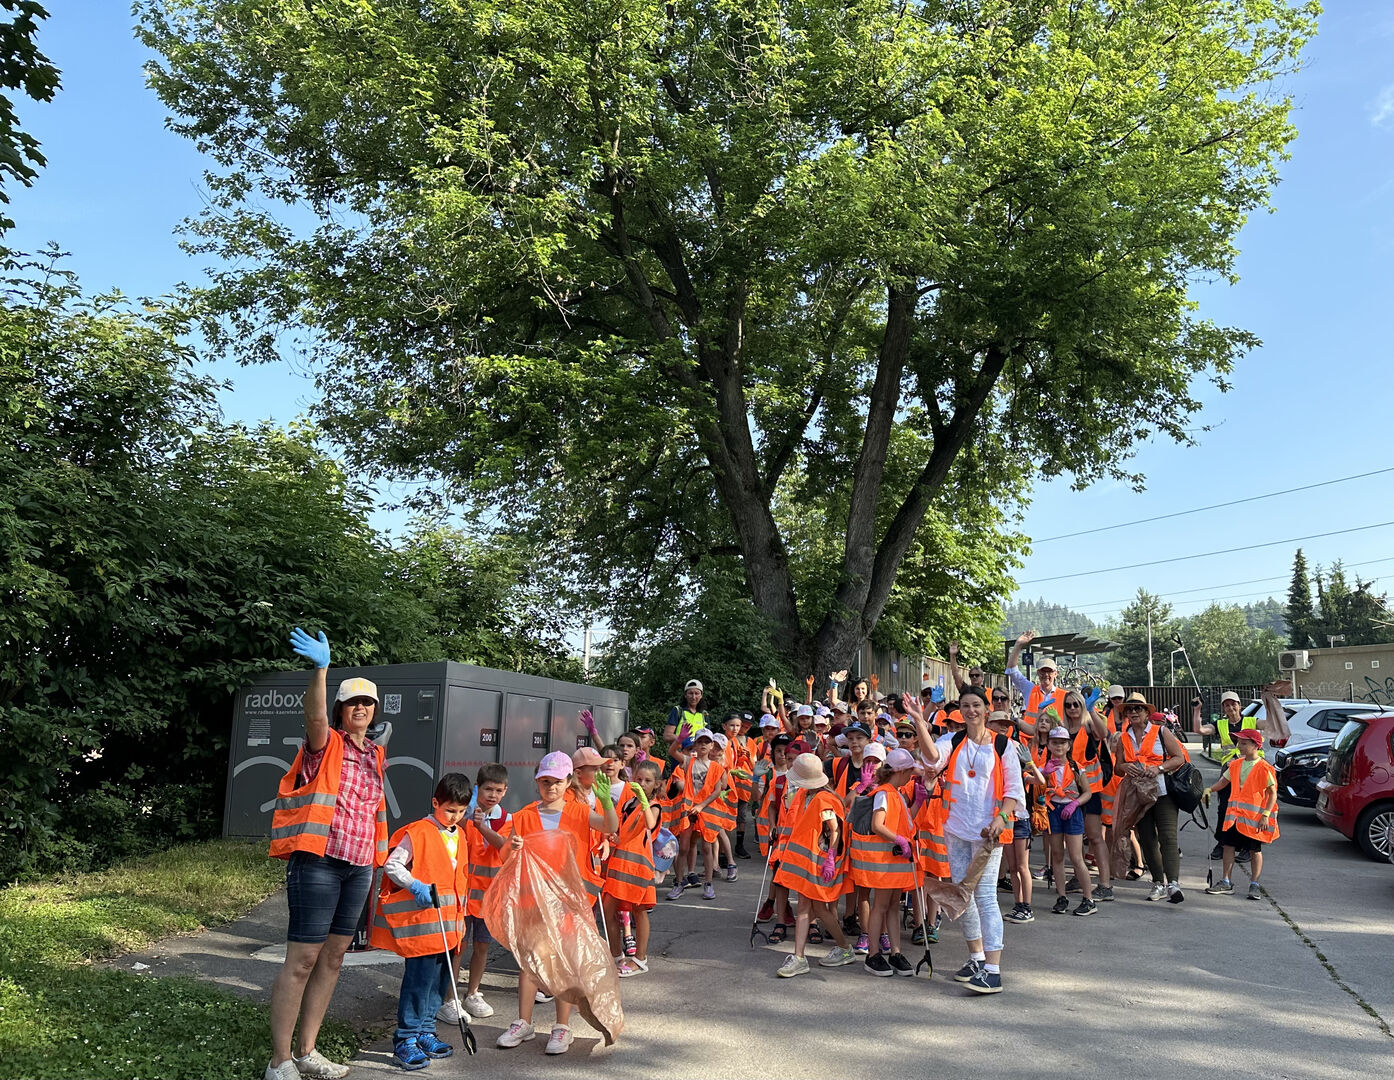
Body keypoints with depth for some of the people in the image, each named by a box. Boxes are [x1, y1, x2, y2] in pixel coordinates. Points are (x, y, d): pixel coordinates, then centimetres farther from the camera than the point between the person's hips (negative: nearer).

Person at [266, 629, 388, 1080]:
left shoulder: (375, 756, 16)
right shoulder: (326, 744, -4)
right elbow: (314, 716, -28)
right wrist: (321, 668, -44)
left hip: (358, 867, 7)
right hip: (318, 862, -7)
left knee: (332, 959, 11)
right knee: (302, 959, -6)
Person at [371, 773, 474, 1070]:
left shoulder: (459, 836, 14)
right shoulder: (417, 833, -11)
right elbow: (391, 865, -13)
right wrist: (415, 886, -25)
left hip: (448, 923, 8)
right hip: (422, 920, -8)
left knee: (440, 979, 12)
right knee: (419, 977, -8)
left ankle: (424, 1032, 24)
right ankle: (405, 1040, 1)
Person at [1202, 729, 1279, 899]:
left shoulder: (1264, 768, -9)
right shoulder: (1235, 765, 8)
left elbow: (1273, 794, -8)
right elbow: (1223, 782, 16)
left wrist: (1266, 815, -14)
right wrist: (1209, 790, -2)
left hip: (1255, 817, -5)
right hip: (1234, 814, 5)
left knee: (1255, 850, 6)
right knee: (1228, 845, 3)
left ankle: (1254, 885, 16)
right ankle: (1225, 882, 11)